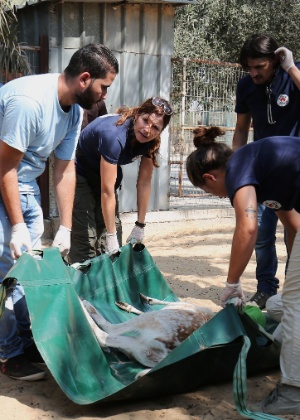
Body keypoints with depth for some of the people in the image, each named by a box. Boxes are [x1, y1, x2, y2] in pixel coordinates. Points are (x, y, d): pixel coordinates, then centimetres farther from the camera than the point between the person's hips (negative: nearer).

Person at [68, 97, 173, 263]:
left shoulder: (149, 142, -15)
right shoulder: (114, 135, -36)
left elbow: (144, 183, -10)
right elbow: (107, 191, -35)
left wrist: (140, 226, -10)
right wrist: (111, 235, -32)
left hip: (102, 174, 7)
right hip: (79, 173, -7)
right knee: (85, 243, -15)